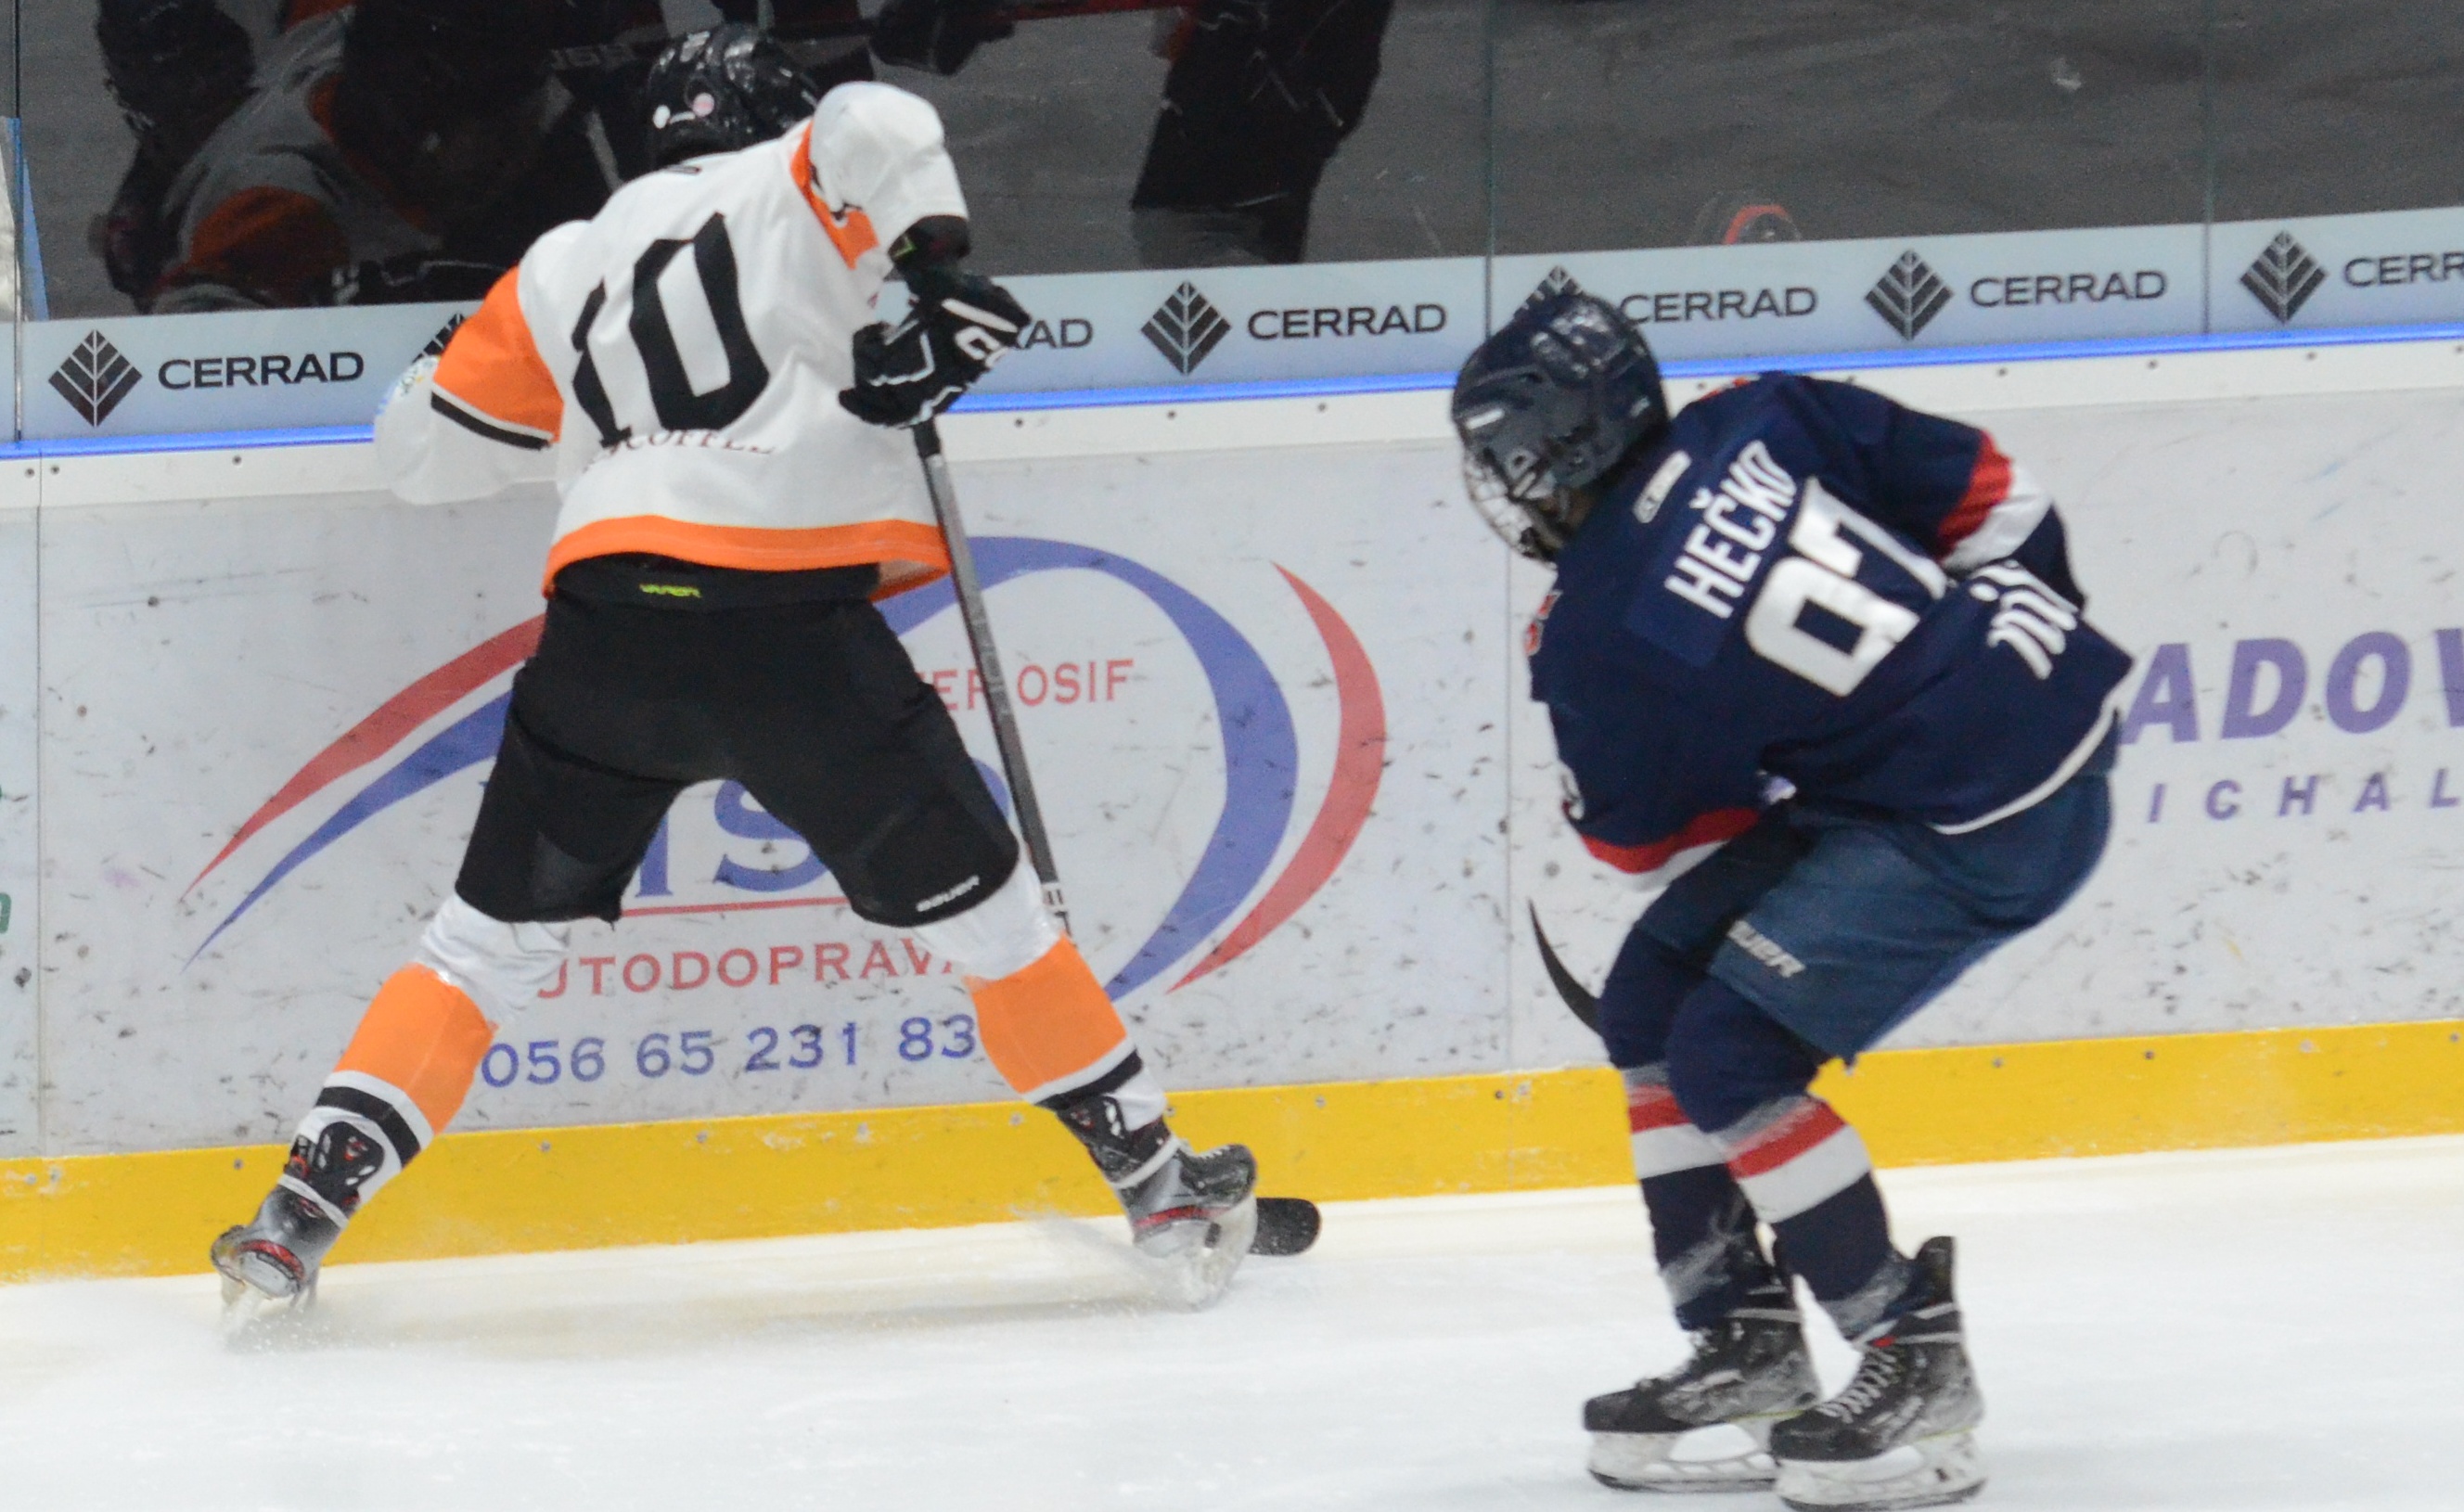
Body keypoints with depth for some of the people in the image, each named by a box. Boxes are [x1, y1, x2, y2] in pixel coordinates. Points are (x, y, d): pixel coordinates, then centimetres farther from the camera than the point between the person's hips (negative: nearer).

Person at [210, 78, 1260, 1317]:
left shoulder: (568, 266, 21)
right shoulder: (784, 196, 10)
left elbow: (424, 448, 26)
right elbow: (872, 127, -13)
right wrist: (935, 277, -4)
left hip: (607, 632, 3)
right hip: (790, 626, -3)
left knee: (492, 938, 15)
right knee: (977, 905, 12)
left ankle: (300, 1213, 7)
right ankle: (1157, 1181, 17)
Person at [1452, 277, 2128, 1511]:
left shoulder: (1602, 645, -17)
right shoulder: (1760, 424, -1)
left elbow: (1640, 835, 1)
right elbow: (1992, 496, 6)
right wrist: (2013, 657, 22)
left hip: (1983, 830, -9)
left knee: (1731, 1052, -9)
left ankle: (1915, 1361, 0)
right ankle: (1746, 1340, 20)